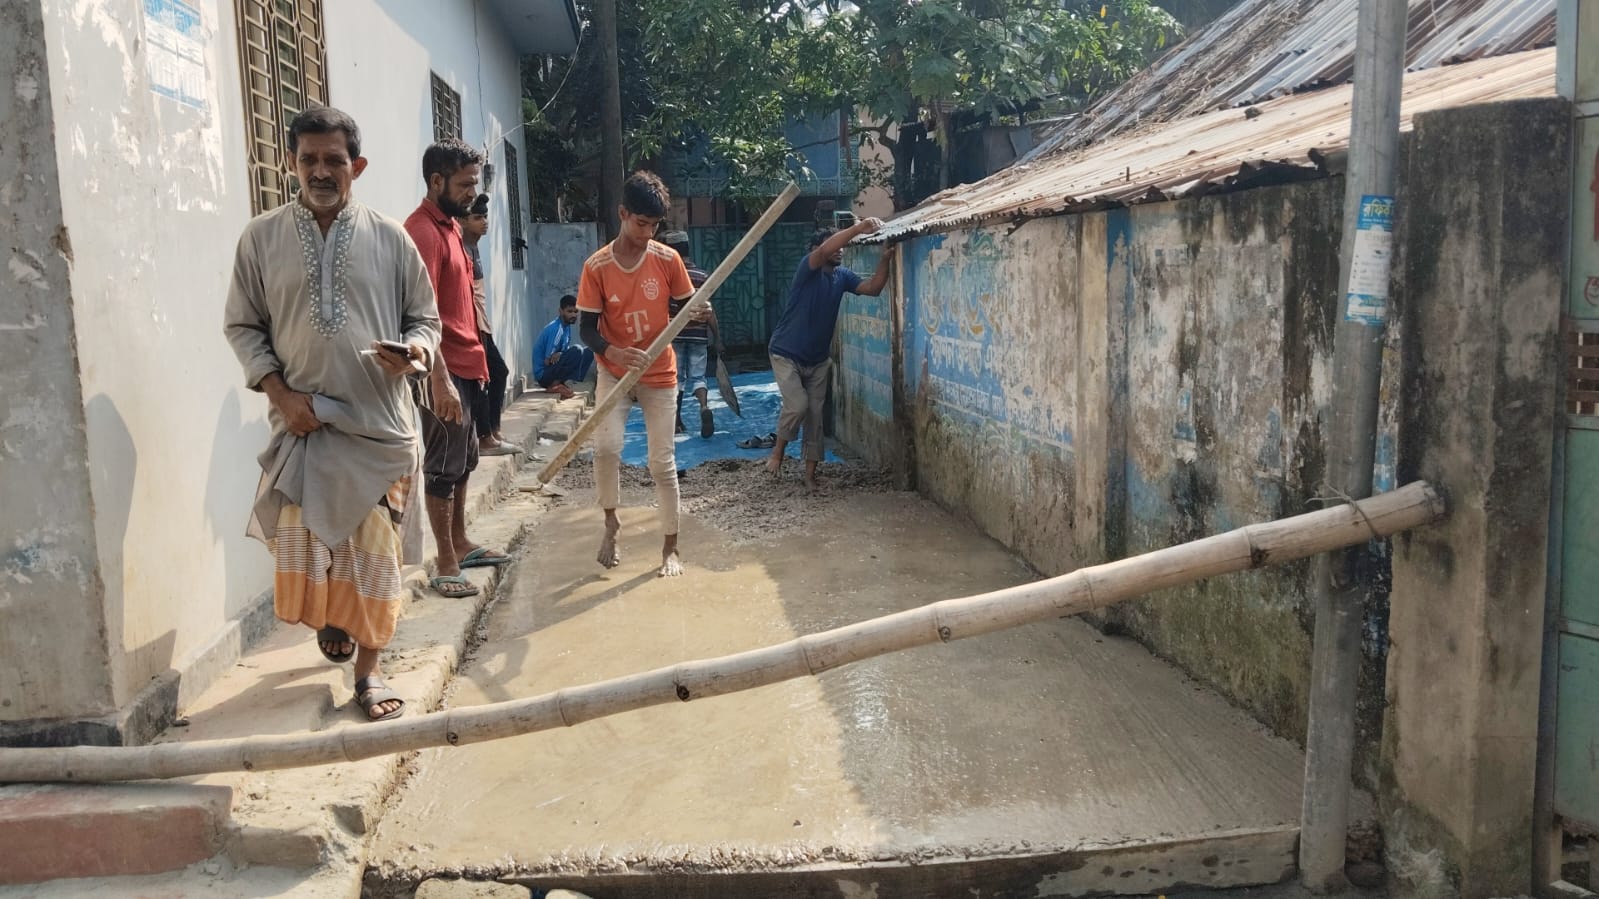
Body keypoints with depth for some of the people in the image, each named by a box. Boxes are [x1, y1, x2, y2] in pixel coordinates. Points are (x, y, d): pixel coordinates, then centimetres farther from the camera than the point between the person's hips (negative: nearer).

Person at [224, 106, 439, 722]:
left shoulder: (389, 238, 2)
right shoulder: (262, 237, 3)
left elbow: (424, 317, 9)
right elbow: (241, 326, 6)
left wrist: (415, 351, -14)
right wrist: (279, 392, -7)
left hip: (380, 422, 0)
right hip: (303, 421, 1)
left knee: (376, 551, 3)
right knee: (300, 548, 4)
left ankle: (368, 670, 18)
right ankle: (329, 617, 38)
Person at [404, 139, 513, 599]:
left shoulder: (449, 225, 14)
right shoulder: (422, 232, -17)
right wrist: (440, 381, -27)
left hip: (463, 366, 10)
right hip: (443, 372, -10)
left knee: (464, 461, 17)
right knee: (444, 465, -3)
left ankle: (460, 545, 28)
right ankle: (446, 565, 5)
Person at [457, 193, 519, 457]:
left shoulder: (473, 247, 16)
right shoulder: (463, 249, -15)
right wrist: (476, 329, -24)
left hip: (481, 323, 11)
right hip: (471, 325, -11)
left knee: (499, 371, 16)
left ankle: (493, 431, 22)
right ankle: (486, 438, -1)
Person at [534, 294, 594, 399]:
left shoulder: (567, 327, 7)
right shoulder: (556, 329, -20)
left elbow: (564, 351, 7)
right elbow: (548, 361, -20)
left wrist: (559, 355, -14)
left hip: (552, 369, 9)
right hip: (543, 374, -9)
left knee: (588, 352, 6)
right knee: (576, 351, -25)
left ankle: (558, 382, 0)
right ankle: (554, 384, -14)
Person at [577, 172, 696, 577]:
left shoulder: (668, 259, -8)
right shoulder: (596, 267, -11)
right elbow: (586, 328, -10)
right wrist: (614, 353, -29)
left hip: (660, 375, 1)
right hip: (613, 372, -1)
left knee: (663, 463, 4)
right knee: (606, 446, -21)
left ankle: (670, 549, 15)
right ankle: (611, 522, 5)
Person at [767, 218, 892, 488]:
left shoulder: (842, 276, 2)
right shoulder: (808, 267, -17)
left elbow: (873, 288, -6)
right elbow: (825, 251, -37)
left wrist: (885, 257, -18)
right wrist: (858, 228, -41)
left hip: (818, 359, 6)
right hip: (786, 354, -6)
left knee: (815, 414, 4)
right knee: (797, 405, -21)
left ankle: (810, 474, 12)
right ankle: (778, 450, 6)